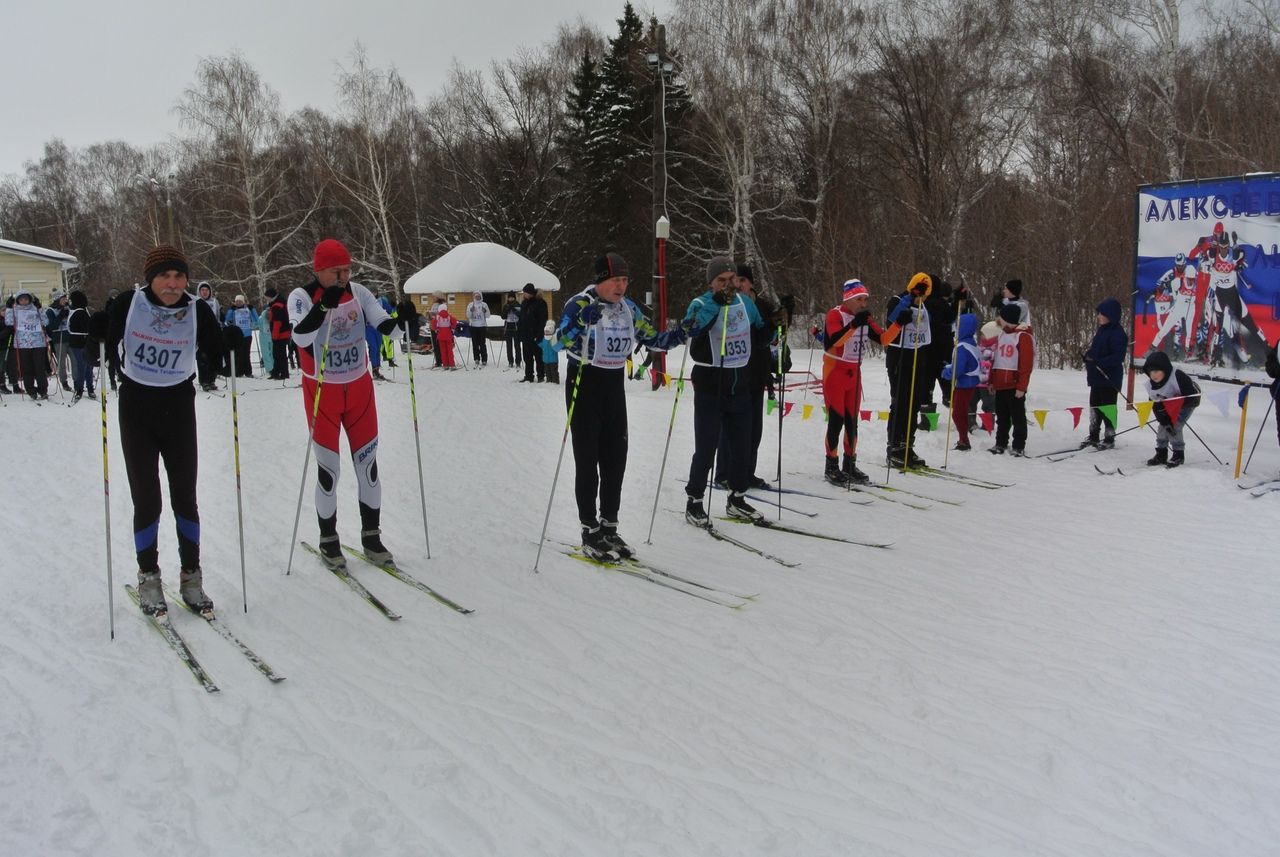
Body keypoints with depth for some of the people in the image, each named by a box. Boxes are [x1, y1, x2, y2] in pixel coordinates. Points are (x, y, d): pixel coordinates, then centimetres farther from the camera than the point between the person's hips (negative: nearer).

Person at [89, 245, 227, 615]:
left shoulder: (197, 310, -8)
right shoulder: (128, 304, -10)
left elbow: (217, 351, 1)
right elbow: (104, 339, 2)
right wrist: (95, 328, -18)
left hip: (179, 408, 1)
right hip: (136, 409, -1)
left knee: (185, 497, 7)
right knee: (147, 499, 0)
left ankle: (191, 577, 21)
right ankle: (148, 578, 18)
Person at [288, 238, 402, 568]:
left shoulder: (358, 292, -3)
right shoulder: (302, 296, -13)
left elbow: (385, 324, -10)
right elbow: (300, 337, -29)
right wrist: (323, 305, -41)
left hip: (359, 387, 3)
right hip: (322, 392, -3)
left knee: (368, 463, 7)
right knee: (328, 468, 1)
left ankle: (371, 535, 21)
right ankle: (328, 540, 18)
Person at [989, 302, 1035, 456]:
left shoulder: (1023, 336, -11)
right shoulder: (1001, 335, 14)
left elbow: (1026, 364, -14)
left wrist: (1021, 386, -18)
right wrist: (992, 381, 15)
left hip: (1015, 386, -7)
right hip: (1000, 385, 7)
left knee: (1018, 417, 1)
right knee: (1002, 416, 14)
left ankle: (1019, 446, 7)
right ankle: (1001, 443, 23)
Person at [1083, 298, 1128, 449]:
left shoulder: (1117, 333, -16)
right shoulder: (1102, 330, 12)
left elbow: (1118, 357, -22)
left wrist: (1099, 362, -30)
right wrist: (1088, 356, 3)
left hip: (1110, 378, -9)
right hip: (1096, 377, 9)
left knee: (1107, 407, -2)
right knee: (1094, 406, 15)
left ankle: (1109, 439, 7)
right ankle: (1094, 437, 25)